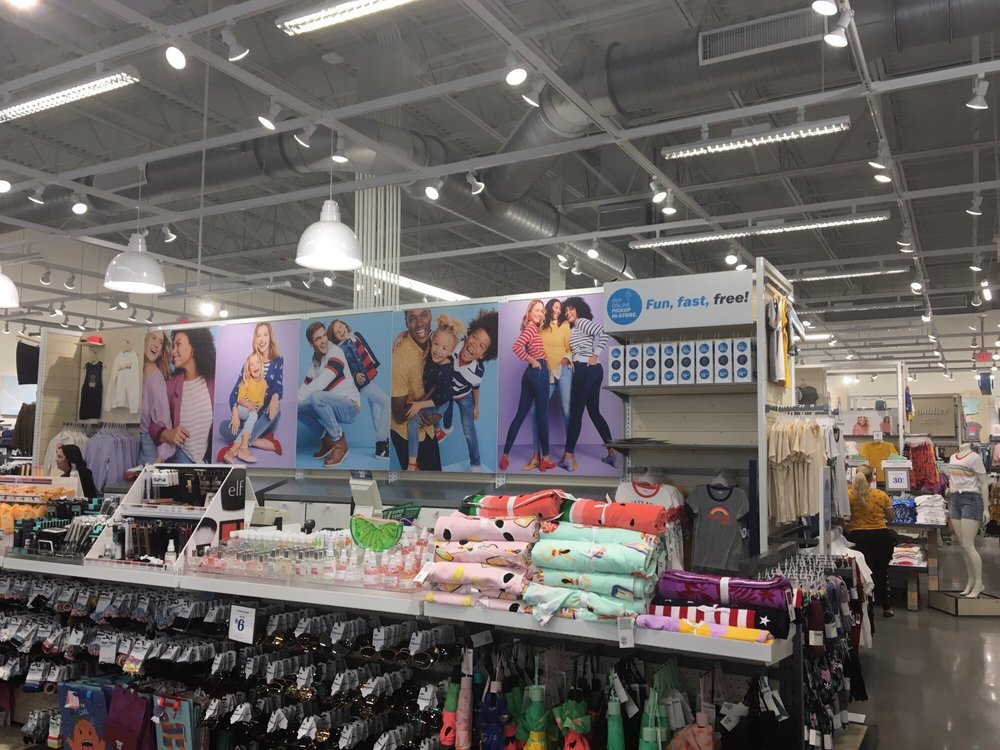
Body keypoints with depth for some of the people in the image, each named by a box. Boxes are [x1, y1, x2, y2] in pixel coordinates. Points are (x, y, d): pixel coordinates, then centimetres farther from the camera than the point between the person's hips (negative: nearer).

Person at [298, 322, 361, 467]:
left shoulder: (335, 352, -15)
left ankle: (339, 443, -18)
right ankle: (326, 439, 8)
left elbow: (321, 383, -27)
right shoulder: (314, 360, 9)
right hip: (334, 408, 8)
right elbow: (306, 386, 5)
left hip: (350, 407, -8)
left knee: (316, 397, -33)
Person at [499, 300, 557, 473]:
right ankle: (545, 458, 6)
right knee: (542, 414, -1)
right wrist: (532, 361, -16)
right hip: (539, 372, -9)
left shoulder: (532, 328, 17)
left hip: (531, 373, 9)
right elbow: (517, 346, -25)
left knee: (520, 414, 8)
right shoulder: (532, 327, -11)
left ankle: (505, 455, 8)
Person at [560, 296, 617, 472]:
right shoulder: (572, 329, 24)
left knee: (575, 412, -6)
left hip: (585, 370, -9)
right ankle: (612, 453, 13)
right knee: (594, 412, 12)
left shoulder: (582, 322, -3)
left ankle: (569, 456, -4)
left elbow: (603, 333, -17)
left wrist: (595, 356, -17)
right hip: (594, 371, 9)